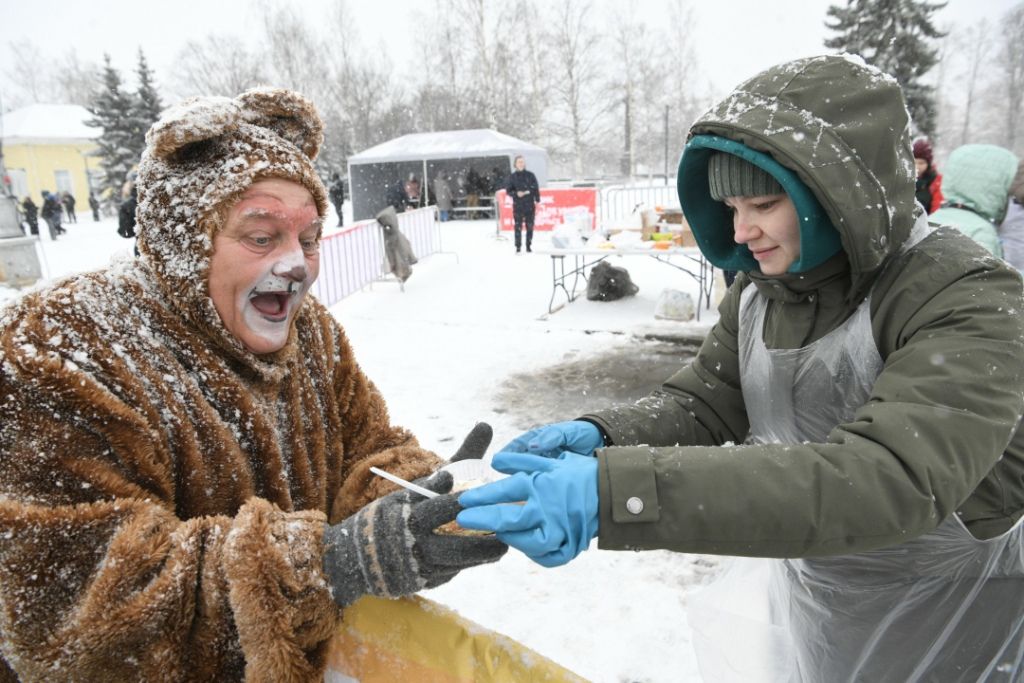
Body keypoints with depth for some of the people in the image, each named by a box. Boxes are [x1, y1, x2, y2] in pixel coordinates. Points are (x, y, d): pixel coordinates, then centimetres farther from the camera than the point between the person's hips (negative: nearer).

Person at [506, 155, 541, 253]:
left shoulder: (530, 175, 6)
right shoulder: (512, 176, 6)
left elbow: (536, 189, 5)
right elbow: (508, 190, 6)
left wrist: (537, 201, -3)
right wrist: (516, 194, -14)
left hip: (530, 205, 1)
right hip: (518, 205, -1)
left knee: (530, 226, 3)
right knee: (518, 226, -4)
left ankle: (529, 246, 12)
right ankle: (518, 247, 2)